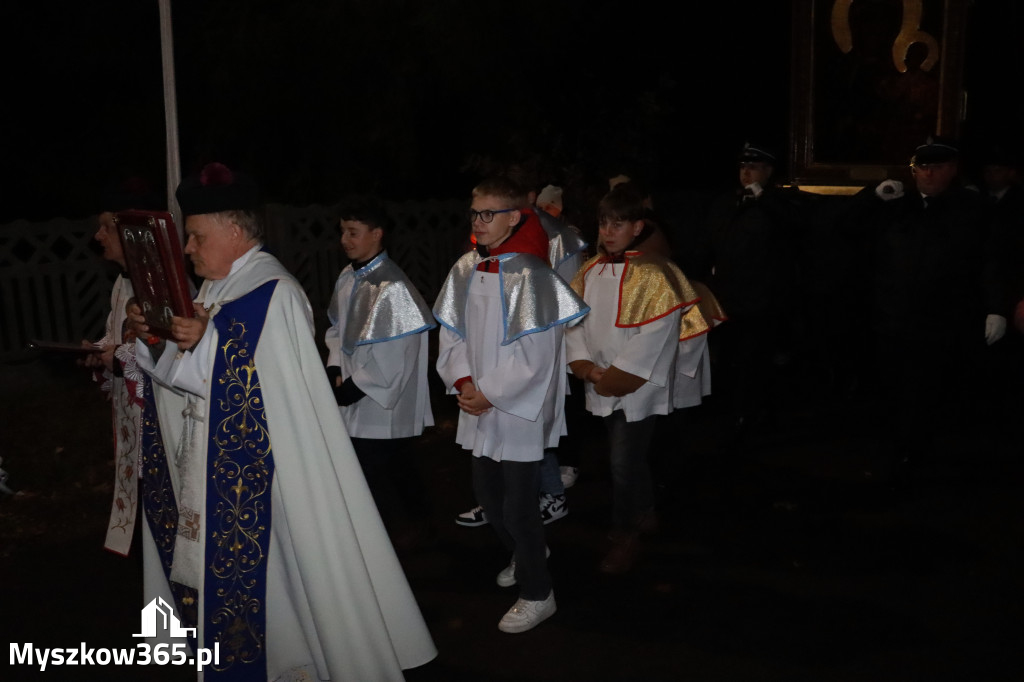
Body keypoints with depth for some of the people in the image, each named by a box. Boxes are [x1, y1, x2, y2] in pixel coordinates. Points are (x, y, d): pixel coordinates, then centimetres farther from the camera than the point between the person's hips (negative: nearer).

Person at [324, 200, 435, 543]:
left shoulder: (392, 288, -21)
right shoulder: (348, 277, 3)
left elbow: (388, 357, -21)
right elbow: (337, 328, 14)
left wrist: (351, 388, -14)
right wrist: (335, 370, 1)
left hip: (382, 405, -7)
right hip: (355, 402, 7)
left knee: (374, 476, 2)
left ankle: (407, 531, 23)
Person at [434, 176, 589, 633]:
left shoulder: (528, 275, -17)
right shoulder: (466, 269, 2)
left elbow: (535, 354, -18)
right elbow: (450, 331, 8)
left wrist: (489, 393, -15)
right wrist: (462, 381, -6)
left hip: (519, 409, -7)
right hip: (478, 406, 7)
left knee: (518, 505, 0)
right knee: (487, 493, 20)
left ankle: (536, 593, 20)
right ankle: (523, 555, 46)